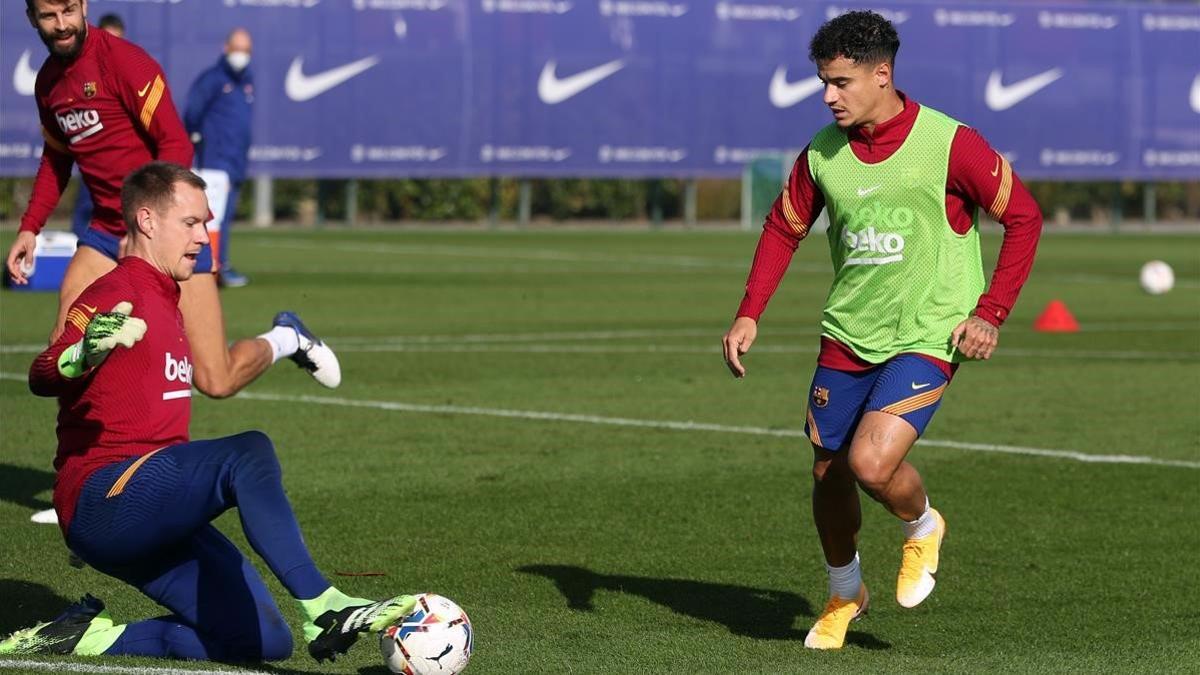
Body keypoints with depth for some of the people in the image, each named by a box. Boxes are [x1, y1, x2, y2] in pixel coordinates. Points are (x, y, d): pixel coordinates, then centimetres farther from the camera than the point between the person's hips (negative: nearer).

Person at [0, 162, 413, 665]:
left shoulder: (164, 301, 21)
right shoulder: (119, 294, -8)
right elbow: (42, 378, -26)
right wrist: (81, 356, -47)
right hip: (101, 500, -9)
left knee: (264, 641, -5)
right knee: (249, 452, -32)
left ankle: (94, 638, -1)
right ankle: (323, 608, -45)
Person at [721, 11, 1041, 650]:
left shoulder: (949, 144, -14)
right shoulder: (821, 152, 0)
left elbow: (1023, 216, -5)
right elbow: (783, 227, 15)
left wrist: (991, 313, -10)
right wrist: (749, 314, 5)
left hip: (926, 338, -5)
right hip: (847, 335, 5)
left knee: (872, 462, -23)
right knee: (828, 475, 10)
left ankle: (922, 527, 12)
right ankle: (844, 593, 37)